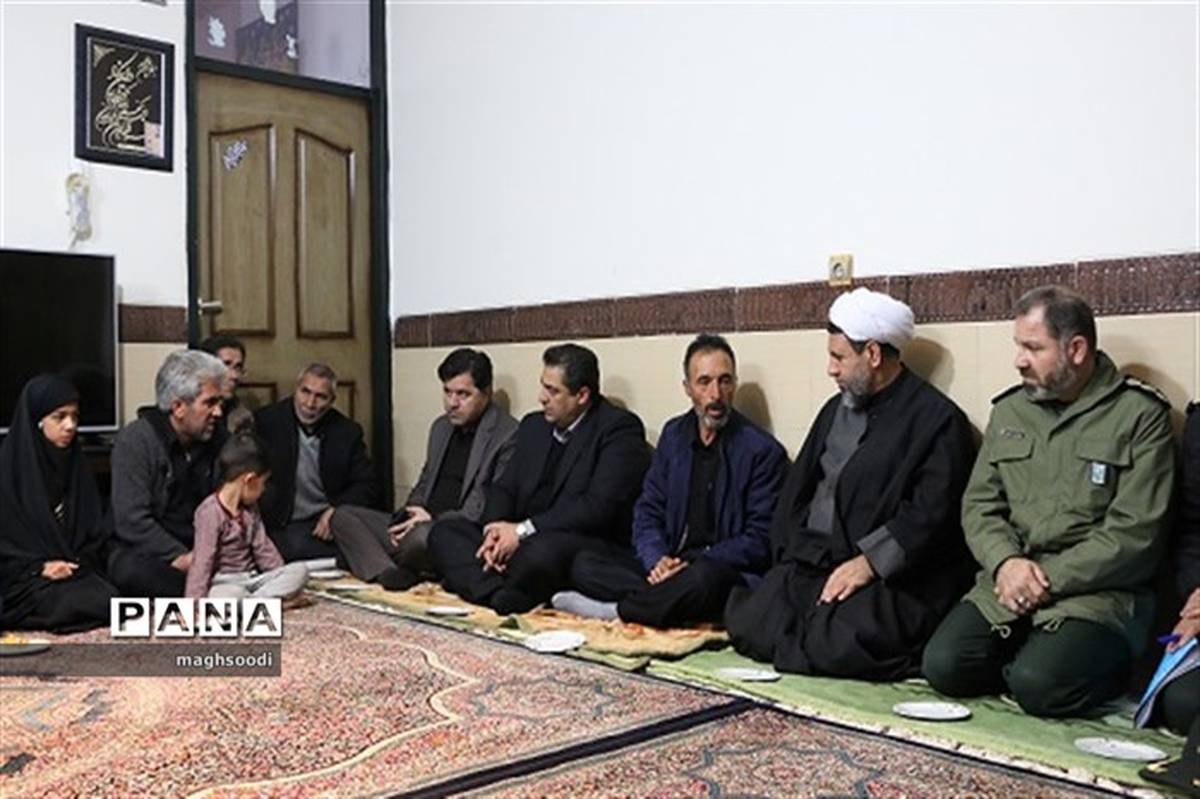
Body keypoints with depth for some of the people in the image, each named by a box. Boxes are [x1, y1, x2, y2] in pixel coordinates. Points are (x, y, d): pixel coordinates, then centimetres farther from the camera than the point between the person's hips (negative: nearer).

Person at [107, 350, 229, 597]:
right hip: (146, 551, -5)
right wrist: (180, 557, -26)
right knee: (132, 571, -39)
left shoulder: (216, 437, 7)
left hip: (202, 547, 5)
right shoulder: (135, 440, -10)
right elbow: (131, 520, -18)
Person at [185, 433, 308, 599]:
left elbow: (263, 548, 17)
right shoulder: (211, 512, -13)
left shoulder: (249, 510, 13)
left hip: (251, 580, 8)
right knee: (232, 594, -42)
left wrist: (284, 582, 13)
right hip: (223, 584, -8)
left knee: (300, 570, -14)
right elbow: (202, 562, -18)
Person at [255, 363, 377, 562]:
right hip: (285, 527, -1)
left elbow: (366, 485, 10)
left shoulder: (347, 431, 9)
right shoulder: (266, 422, 3)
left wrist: (338, 510, -9)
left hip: (328, 522, 2)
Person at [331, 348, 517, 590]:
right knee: (343, 516, -3)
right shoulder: (441, 427, 18)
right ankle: (388, 574, -26)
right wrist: (410, 513, 0)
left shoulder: (508, 435, -9)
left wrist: (434, 520, -17)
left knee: (421, 536, -38)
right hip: (423, 524, 8)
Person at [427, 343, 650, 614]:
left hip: (587, 545, -7)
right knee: (444, 532, -7)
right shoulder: (534, 425, 17)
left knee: (541, 551, -39)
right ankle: (499, 595, -29)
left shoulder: (619, 429, -6)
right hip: (520, 540, 8)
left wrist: (524, 530, -18)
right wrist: (494, 530, -8)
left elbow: (599, 506, -17)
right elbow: (504, 488, 15)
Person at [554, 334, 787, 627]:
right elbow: (647, 511, 12)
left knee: (705, 577, -39)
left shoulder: (763, 451, -5)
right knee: (584, 564, -12)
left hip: (724, 571, -5)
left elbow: (758, 540, -7)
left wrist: (692, 565, -19)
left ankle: (616, 610, -19)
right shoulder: (673, 435, 13)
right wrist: (657, 561, -10)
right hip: (670, 563, 5)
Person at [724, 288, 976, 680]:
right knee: (747, 622, -14)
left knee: (835, 643, -29)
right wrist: (792, 552, 3)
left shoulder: (938, 419, -4)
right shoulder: (836, 409, 20)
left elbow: (929, 515, -14)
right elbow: (797, 487, 17)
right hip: (812, 564, 6)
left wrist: (868, 563, -20)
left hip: (890, 577, -6)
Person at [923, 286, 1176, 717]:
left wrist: (1049, 580, -15)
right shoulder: (1008, 410, 12)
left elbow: (1134, 532, -10)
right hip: (1006, 584, 4)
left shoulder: (1140, 414, -4)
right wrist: (1005, 562, -11)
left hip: (1096, 591, -4)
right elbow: (979, 504, 9)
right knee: (944, 666, -17)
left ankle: (1106, 667, 4)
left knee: (1038, 684, -26)